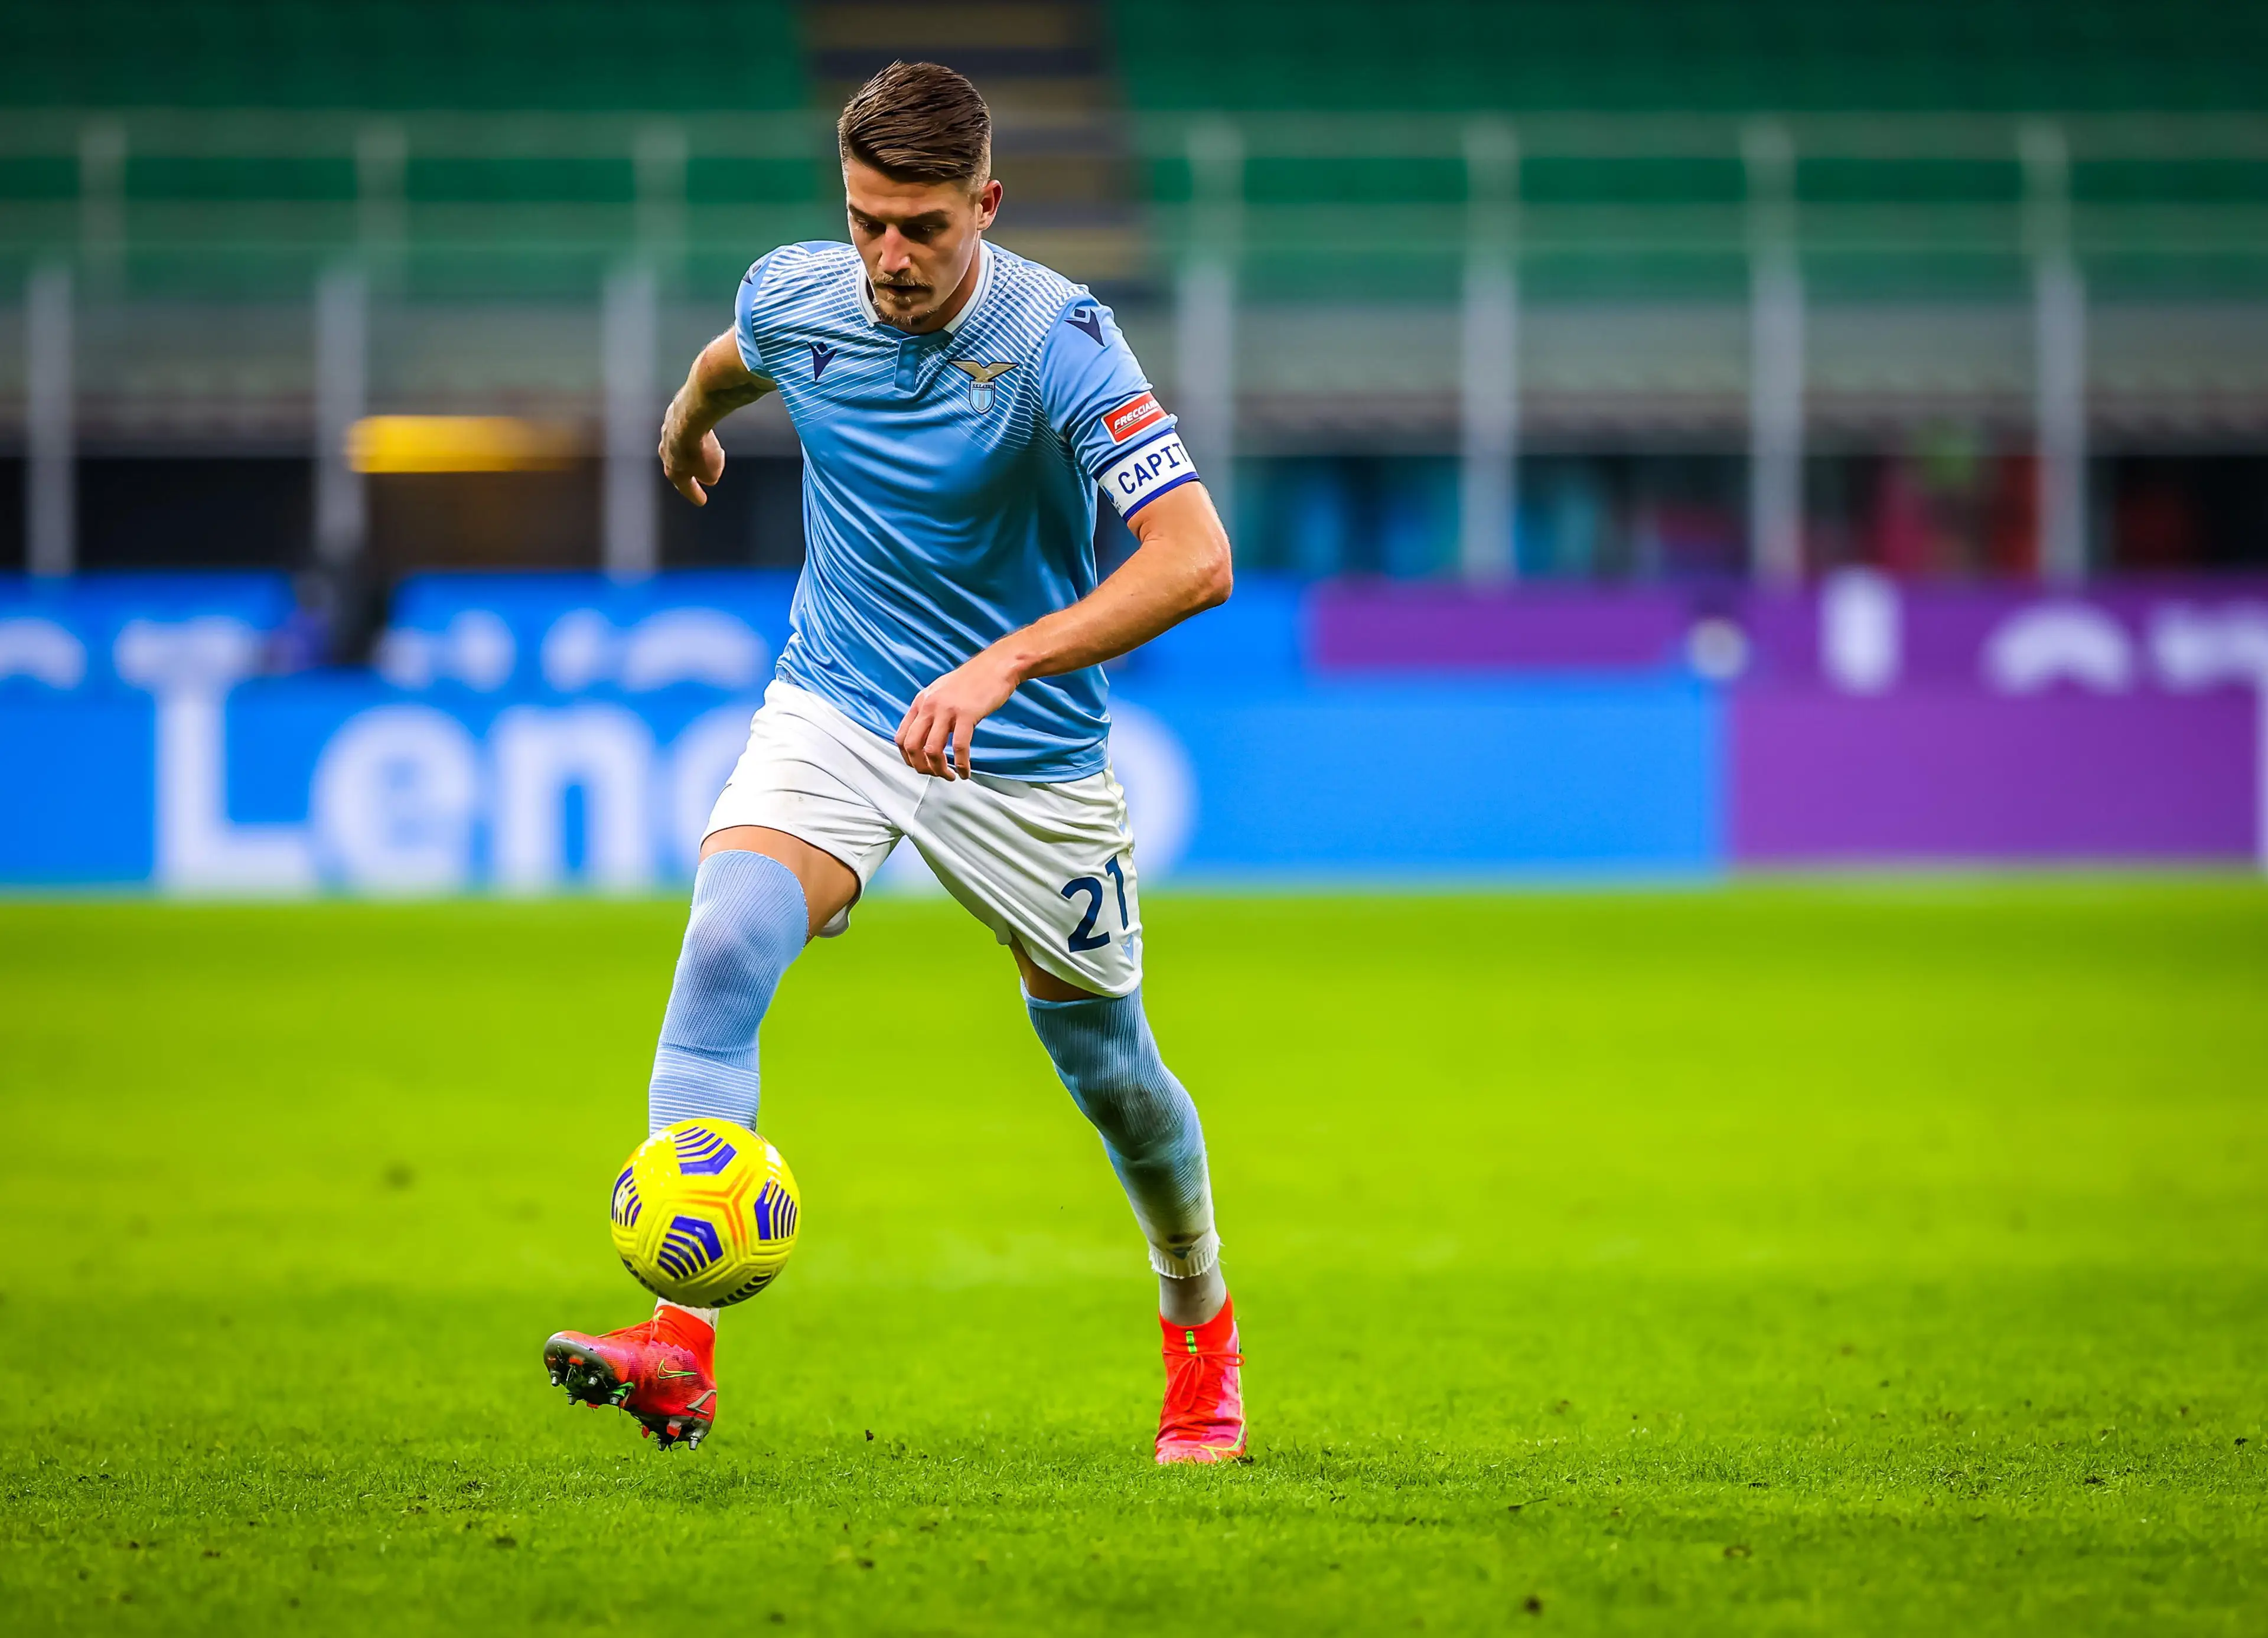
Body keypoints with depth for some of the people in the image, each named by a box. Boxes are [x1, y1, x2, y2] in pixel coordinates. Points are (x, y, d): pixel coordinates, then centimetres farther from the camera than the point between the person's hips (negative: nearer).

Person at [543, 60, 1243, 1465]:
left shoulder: (1059, 339, -23)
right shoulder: (794, 298, -8)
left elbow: (1195, 560, -31)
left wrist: (1003, 664, -42)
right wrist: (688, 425, 41)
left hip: (1028, 763, -2)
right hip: (833, 710, 2)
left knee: (1107, 1066, 11)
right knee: (724, 952, -25)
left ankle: (1202, 1326, 41)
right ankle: (681, 1348, -34)